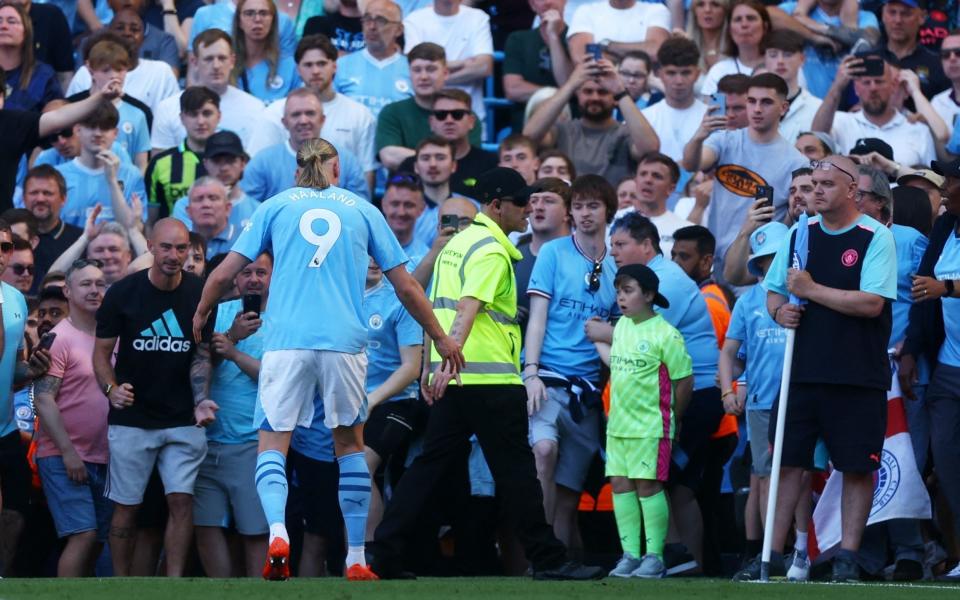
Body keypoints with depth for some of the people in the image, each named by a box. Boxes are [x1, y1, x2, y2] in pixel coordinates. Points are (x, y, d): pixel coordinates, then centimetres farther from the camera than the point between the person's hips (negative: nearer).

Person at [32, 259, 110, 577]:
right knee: (84, 535, -16)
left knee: (96, 541, 7)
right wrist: (68, 452, -19)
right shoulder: (59, 338, -8)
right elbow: (43, 400, -14)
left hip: (103, 457, 6)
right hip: (64, 457, -6)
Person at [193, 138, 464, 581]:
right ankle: (355, 560, 14)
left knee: (272, 445, 2)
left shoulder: (276, 206, 13)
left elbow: (223, 274, 9)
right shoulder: (363, 210, 14)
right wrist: (441, 338, 25)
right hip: (344, 344, 1)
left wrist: (201, 315, 28)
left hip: (286, 341, -1)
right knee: (350, 445, 15)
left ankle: (277, 532, -25)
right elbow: (406, 286, 14)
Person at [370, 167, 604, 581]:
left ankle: (383, 552, 1)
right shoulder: (490, 249, -10)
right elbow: (467, 309, -23)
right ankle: (547, 559, 2)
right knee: (515, 469, -3)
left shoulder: (456, 243, 18)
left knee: (430, 465, 7)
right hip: (491, 379, -9)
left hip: (453, 378, 9)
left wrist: (430, 368, 24)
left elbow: (436, 309, 21)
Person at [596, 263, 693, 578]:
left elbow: (684, 379, -8)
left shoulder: (665, 334, -12)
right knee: (621, 485, 6)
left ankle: (655, 556, -2)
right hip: (618, 423, 7)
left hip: (651, 426, -7)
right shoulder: (622, 326, 10)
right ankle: (630, 554, 11)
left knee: (648, 485, -7)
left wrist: (672, 419, 0)